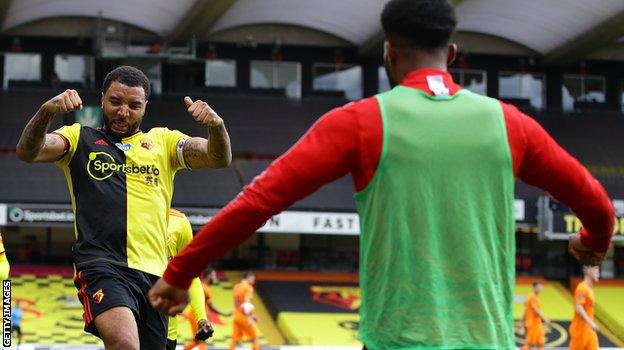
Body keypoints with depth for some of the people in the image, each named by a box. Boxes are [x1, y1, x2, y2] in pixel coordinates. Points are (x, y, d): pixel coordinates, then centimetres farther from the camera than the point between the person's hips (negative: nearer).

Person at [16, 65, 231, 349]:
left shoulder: (163, 141, 19)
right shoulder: (80, 138, 14)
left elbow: (219, 159, 6)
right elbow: (28, 152, -2)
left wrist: (216, 125, -16)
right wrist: (47, 111, -22)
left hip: (154, 272, 4)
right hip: (102, 264, -4)